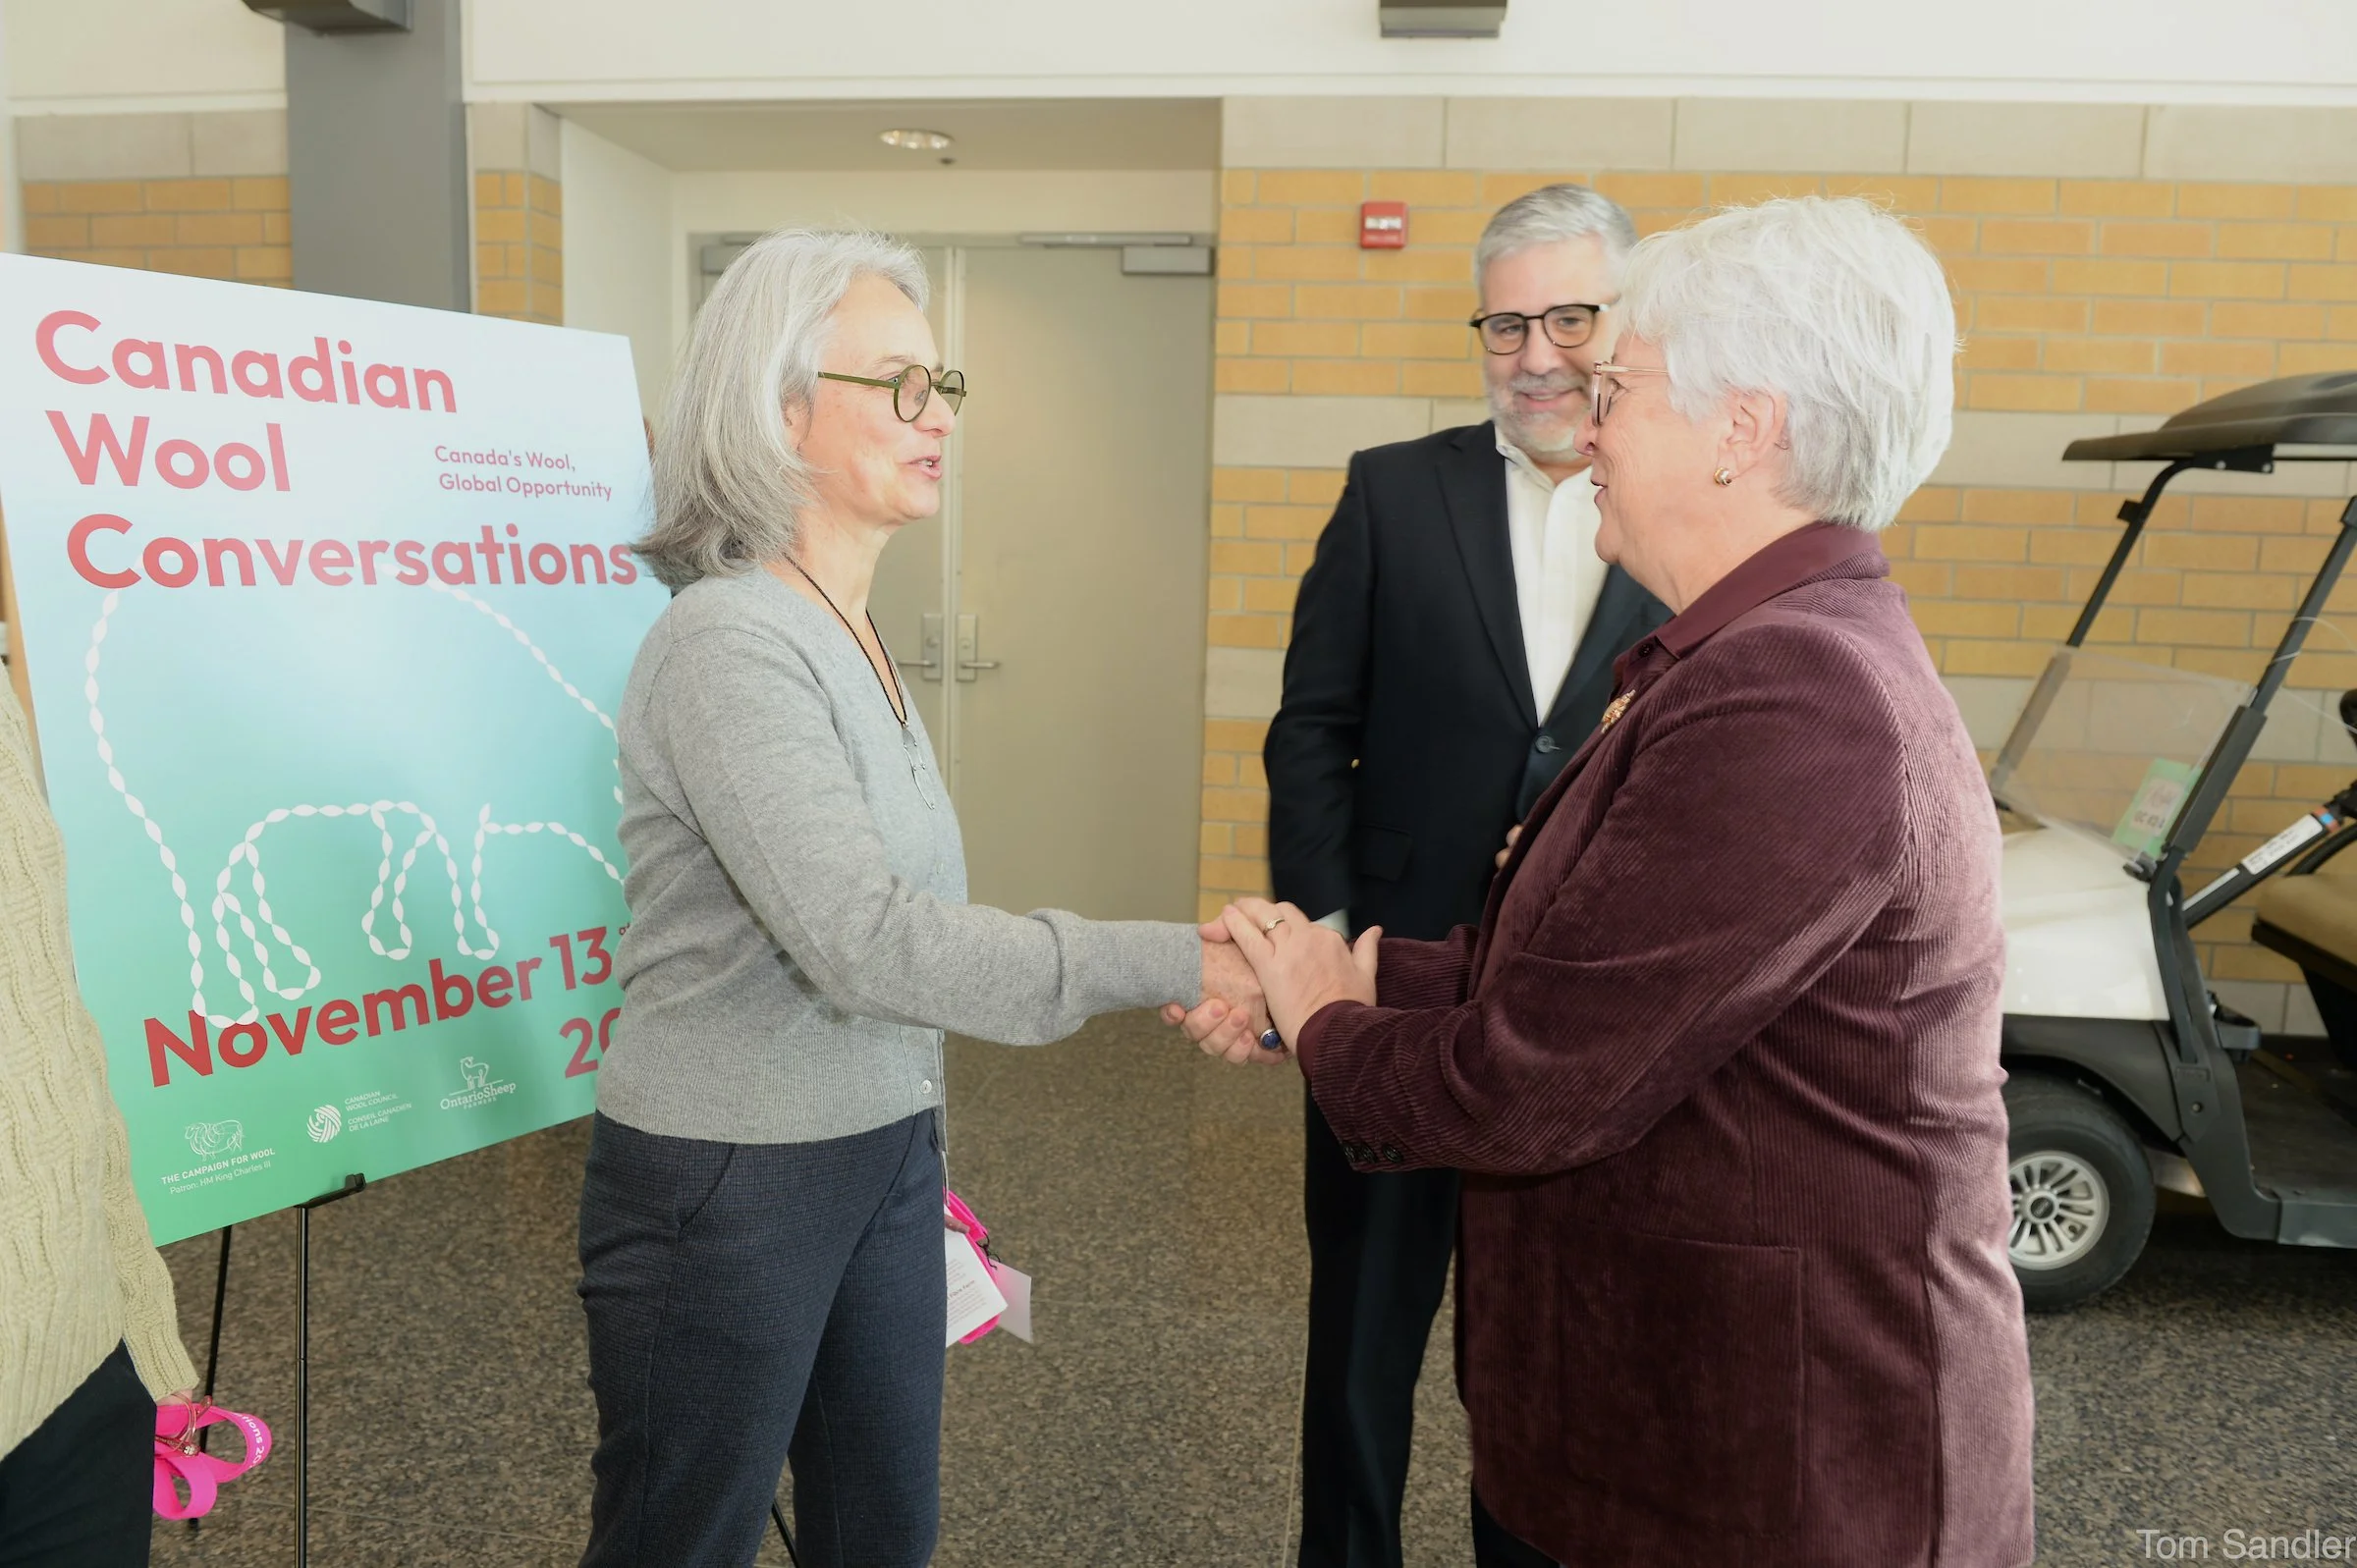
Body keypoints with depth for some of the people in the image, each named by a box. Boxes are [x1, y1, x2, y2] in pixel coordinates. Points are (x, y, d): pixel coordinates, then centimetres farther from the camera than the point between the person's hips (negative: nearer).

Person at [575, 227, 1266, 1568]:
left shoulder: (856, 634, 6)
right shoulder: (729, 641, -21)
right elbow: (867, 940, -29)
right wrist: (1168, 963, -28)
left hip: (887, 1153, 8)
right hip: (727, 1182, -7)